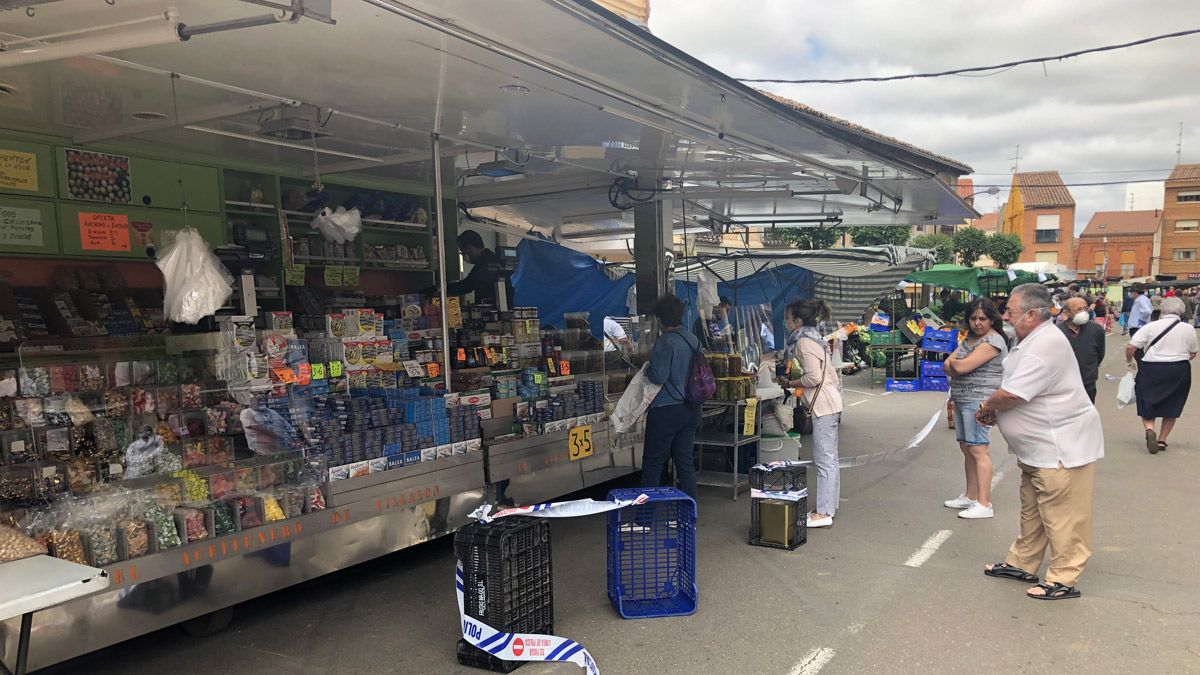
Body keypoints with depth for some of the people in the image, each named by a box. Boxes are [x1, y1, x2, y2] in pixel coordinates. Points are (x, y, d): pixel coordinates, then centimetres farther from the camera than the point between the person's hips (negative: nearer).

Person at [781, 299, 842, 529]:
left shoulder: (804, 342, -14)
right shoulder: (812, 337, 17)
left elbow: (813, 377, -21)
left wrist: (791, 383, -6)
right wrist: (794, 377, 11)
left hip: (823, 406, -11)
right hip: (829, 402, 11)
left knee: (825, 460, -6)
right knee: (829, 458, 14)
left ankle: (824, 513, -2)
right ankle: (829, 507, 22)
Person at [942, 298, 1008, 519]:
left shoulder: (993, 341, -12)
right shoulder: (969, 338, 18)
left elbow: (962, 366, -18)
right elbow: (947, 366, 13)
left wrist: (954, 362, 3)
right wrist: (955, 367, -8)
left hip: (978, 401, -9)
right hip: (962, 400, 9)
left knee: (978, 450, -10)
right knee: (966, 448, 13)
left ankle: (984, 504, -8)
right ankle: (970, 496, 22)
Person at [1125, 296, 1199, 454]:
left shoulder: (1151, 326, -8)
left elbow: (1130, 347, -10)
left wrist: (1129, 361, 8)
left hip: (1151, 370, -2)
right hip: (1180, 371, 2)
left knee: (1147, 404, 10)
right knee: (1172, 406, 16)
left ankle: (1149, 428, -17)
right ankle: (1162, 440, 19)